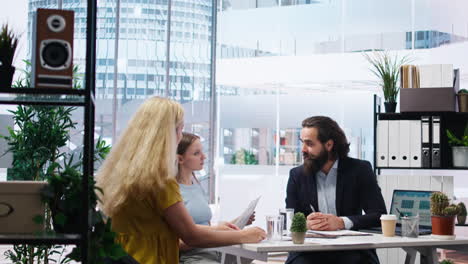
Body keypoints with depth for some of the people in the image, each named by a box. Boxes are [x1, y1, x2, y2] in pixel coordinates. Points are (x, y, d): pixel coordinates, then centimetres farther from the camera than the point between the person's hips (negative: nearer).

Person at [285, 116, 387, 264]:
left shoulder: (360, 170, 2)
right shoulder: (297, 175, 9)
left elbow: (379, 215, -4)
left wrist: (342, 222, -20)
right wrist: (305, 223, -18)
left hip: (351, 252, 0)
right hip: (309, 251, 0)